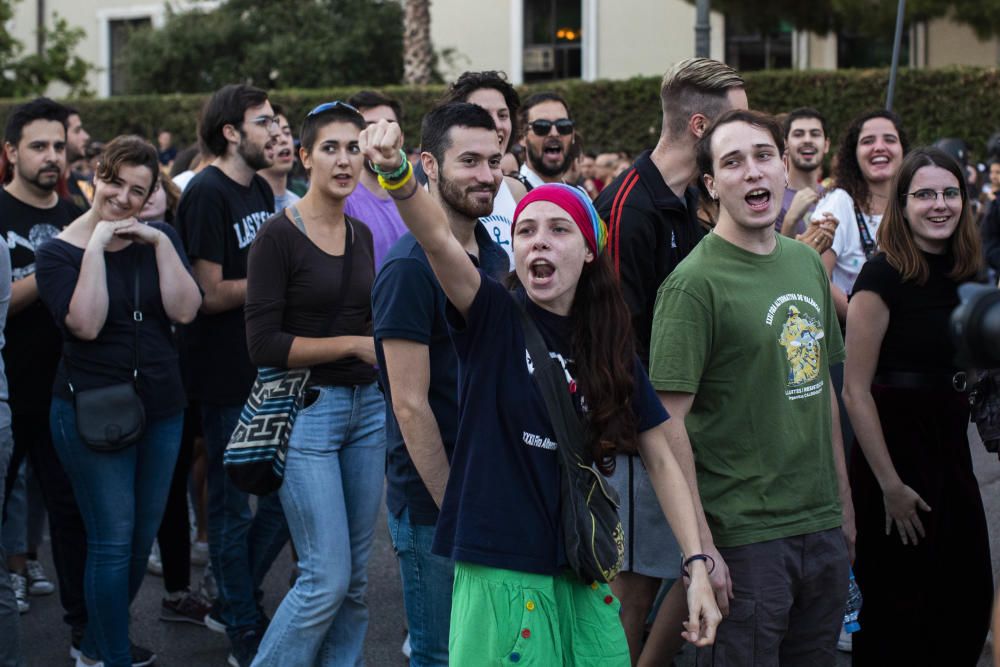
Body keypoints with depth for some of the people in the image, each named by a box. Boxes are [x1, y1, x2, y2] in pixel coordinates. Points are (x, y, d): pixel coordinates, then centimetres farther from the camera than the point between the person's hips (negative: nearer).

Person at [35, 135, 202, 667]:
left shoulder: (159, 240, 5)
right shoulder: (59, 251, -6)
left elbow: (185, 311, -8)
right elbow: (86, 324, -20)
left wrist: (159, 242, -14)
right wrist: (97, 246, -20)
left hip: (160, 406, 5)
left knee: (142, 538, 13)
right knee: (113, 540, -5)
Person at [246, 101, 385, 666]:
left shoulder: (362, 235, 11)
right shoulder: (279, 236, -10)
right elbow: (264, 344, -15)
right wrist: (354, 343, -13)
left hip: (366, 405, 7)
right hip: (307, 408, -7)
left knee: (356, 578, 9)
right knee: (327, 578, -9)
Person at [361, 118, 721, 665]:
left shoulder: (611, 347, 5)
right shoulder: (493, 318, -5)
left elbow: (660, 459, 7)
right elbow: (438, 239, -25)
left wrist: (697, 563, -2)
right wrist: (396, 173, -44)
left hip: (584, 574, 4)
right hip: (500, 572, -4)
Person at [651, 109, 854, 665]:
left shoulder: (808, 264, 9)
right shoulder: (695, 281, -14)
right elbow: (669, 421, -16)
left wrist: (845, 506, 16)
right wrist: (700, 546, -19)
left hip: (823, 528, 7)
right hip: (745, 535, -7)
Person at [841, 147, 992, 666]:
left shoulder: (965, 274, 7)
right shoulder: (884, 277, -14)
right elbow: (856, 391, -17)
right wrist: (890, 485, -18)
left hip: (951, 448, 7)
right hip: (895, 450, -7)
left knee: (970, 603, 11)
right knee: (896, 609, 4)